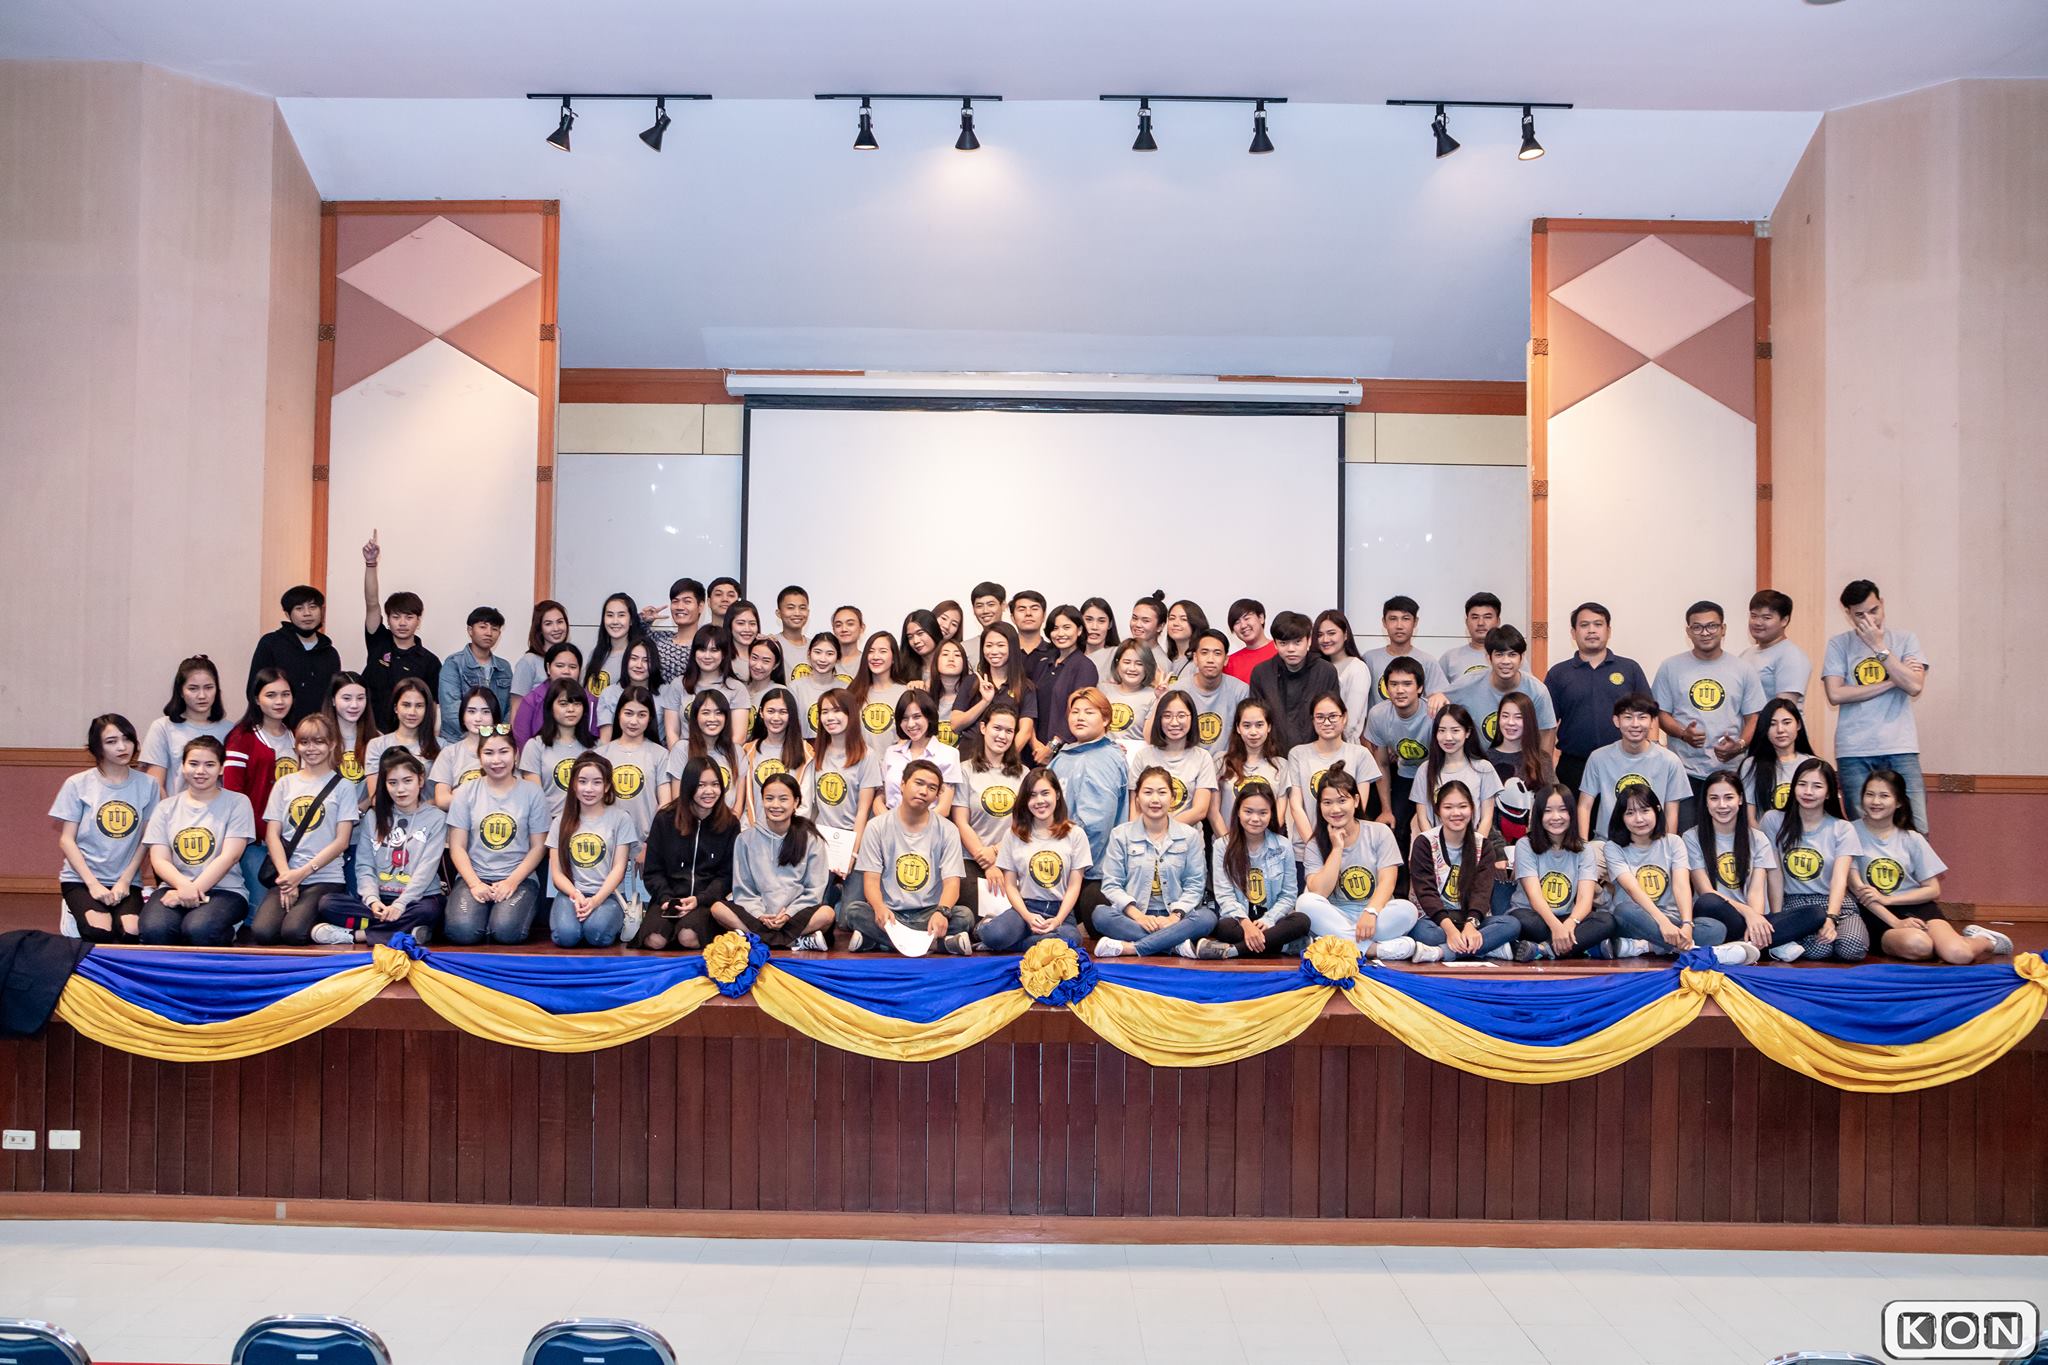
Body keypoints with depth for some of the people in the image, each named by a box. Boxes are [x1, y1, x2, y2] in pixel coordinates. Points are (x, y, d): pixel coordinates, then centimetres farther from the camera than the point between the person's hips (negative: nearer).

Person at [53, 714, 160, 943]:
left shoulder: (147, 784, 4)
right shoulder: (78, 784, 1)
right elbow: (66, 840, 0)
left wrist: (125, 880, -5)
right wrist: (93, 884, -10)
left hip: (126, 881, 1)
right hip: (80, 879, -1)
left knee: (132, 932, -27)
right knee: (99, 932, -28)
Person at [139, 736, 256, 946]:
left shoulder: (237, 802, 6)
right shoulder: (166, 807, 15)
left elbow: (229, 856, -4)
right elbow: (159, 860, 4)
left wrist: (194, 889, -16)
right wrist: (183, 885, -18)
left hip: (224, 889, -2)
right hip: (174, 887, 2)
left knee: (198, 930, -35)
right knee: (154, 930, -32)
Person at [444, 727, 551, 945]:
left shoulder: (531, 793, 4)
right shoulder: (466, 792, 7)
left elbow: (538, 847, 3)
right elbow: (457, 847, 4)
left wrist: (512, 882, -11)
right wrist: (474, 883, -12)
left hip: (519, 878, -1)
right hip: (474, 876, 1)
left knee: (507, 931, -29)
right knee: (462, 931, -27)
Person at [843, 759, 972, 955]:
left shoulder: (947, 830, 3)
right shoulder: (877, 826, 2)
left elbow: (951, 882, -7)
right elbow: (871, 880, -5)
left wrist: (942, 912, -31)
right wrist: (879, 907, -29)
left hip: (928, 913, 0)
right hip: (889, 913, 0)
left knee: (964, 915, -30)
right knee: (853, 910, -30)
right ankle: (938, 942, -29)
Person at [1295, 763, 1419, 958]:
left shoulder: (1380, 832, 2)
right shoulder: (1315, 846, 3)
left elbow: (1387, 881, -9)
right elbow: (1318, 893, -12)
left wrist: (1371, 912, -27)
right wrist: (1337, 848, -11)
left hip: (1376, 915, -1)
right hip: (1335, 919, 1)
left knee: (1407, 909, -30)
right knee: (1305, 902, -30)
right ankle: (1376, 949, -31)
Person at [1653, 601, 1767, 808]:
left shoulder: (1744, 670, 9)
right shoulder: (1670, 667, 8)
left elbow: (1753, 718, 8)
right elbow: (1661, 713, 7)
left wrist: (1740, 745, -12)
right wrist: (1683, 733, -13)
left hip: (1730, 769, 1)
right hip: (1684, 770, -1)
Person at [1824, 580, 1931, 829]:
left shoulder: (1905, 640, 9)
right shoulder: (1839, 644, 7)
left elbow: (1915, 686, -6)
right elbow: (1835, 694, -6)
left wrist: (1879, 647, -7)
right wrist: (1891, 681, -5)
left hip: (1901, 748, 0)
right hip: (1854, 752, 0)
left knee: (1916, 831, -6)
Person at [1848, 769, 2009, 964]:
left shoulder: (1912, 839, 6)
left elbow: (1933, 889, 6)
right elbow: (1856, 886, -9)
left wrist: (1886, 898, -10)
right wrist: (1895, 922, -17)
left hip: (1917, 906, 3)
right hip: (1877, 914, -3)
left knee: (1958, 955, -25)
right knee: (1917, 944, -36)